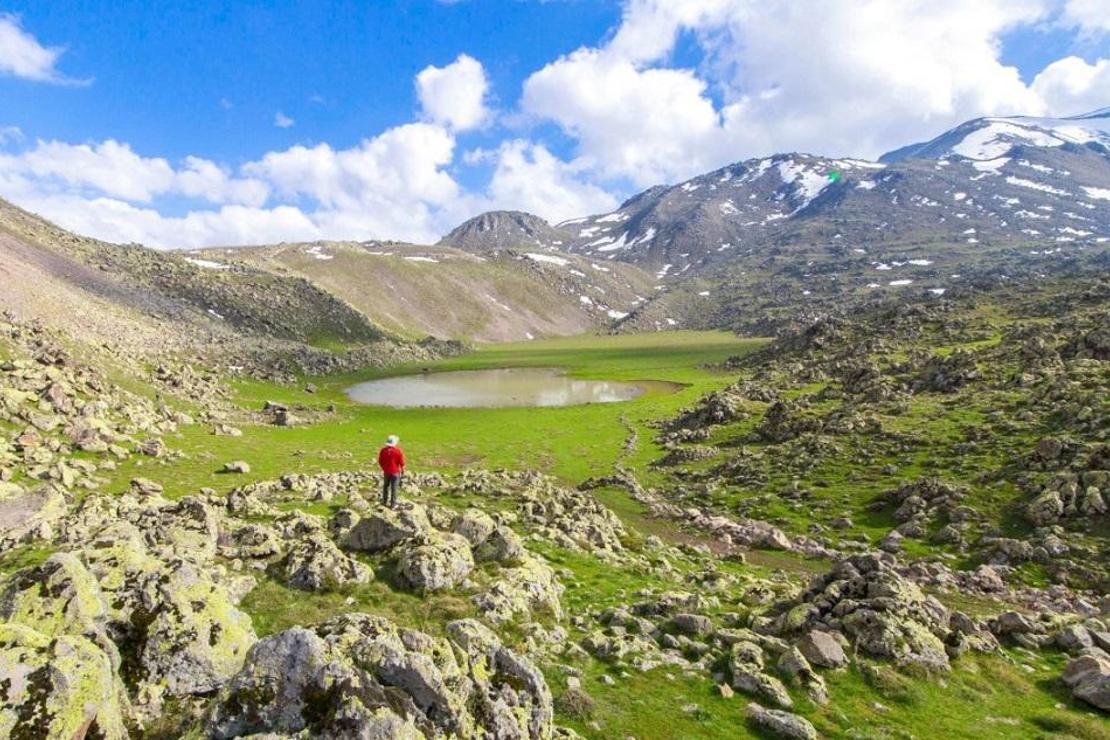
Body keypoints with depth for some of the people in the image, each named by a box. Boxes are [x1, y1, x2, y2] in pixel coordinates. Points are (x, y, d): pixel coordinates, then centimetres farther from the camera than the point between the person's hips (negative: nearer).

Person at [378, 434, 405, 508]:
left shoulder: (383, 450, -8)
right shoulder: (398, 451, -17)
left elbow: (380, 461, 2)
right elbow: (401, 462, -11)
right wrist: (403, 470, 6)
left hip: (386, 471, 3)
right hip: (395, 472, -3)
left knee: (386, 486, 22)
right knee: (394, 488, 5)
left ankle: (385, 501, 33)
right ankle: (393, 504, 9)